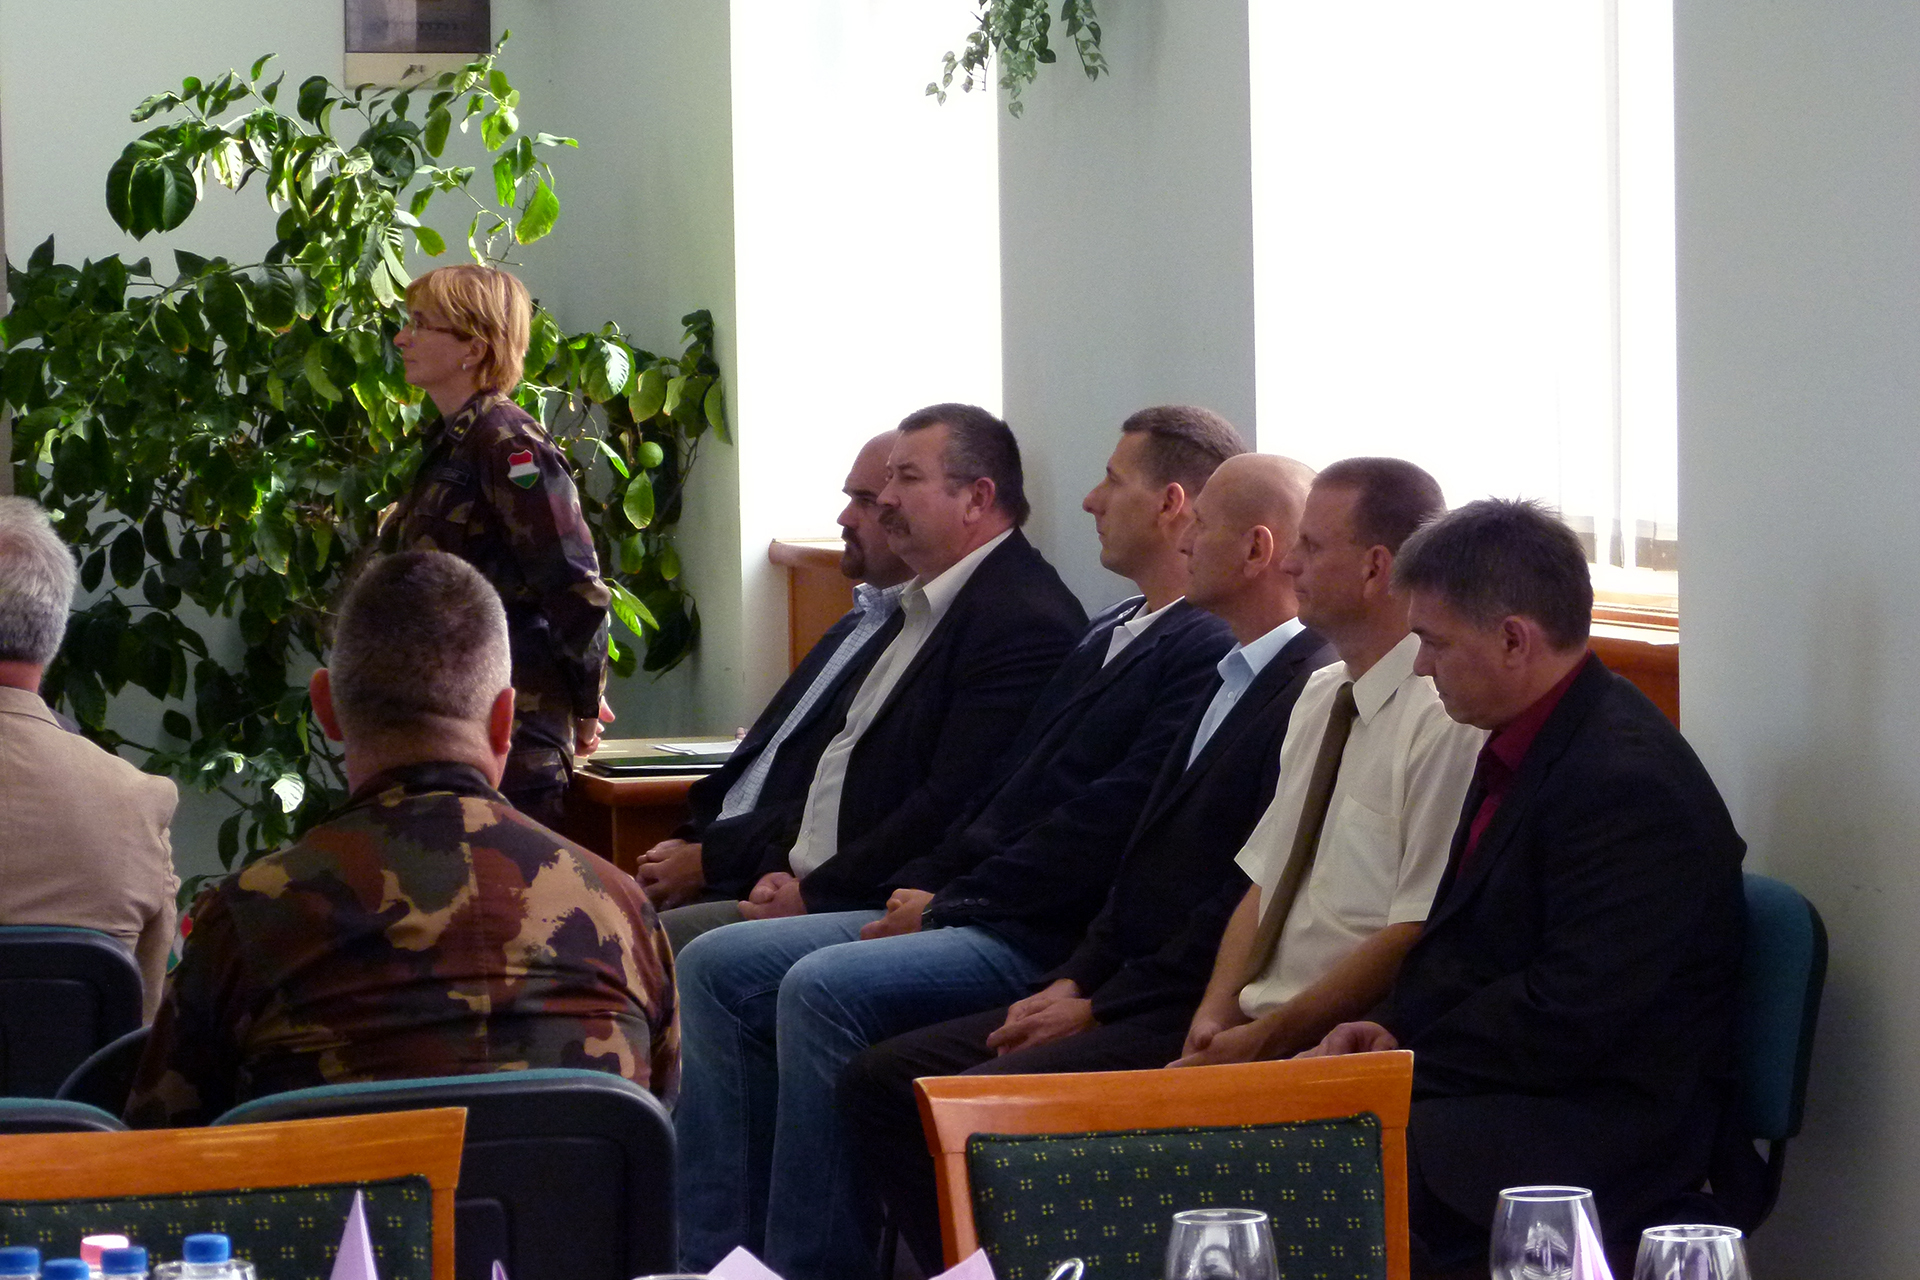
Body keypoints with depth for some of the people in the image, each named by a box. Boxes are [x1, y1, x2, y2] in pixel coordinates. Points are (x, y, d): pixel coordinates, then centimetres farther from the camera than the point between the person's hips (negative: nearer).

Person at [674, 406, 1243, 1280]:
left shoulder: (1206, 656, -11)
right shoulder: (1112, 634, 22)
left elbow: (1106, 826, -18)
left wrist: (950, 904, -12)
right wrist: (920, 886, 5)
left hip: (1041, 942, -10)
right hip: (963, 914, 10)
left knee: (821, 988, -30)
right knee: (716, 969, 0)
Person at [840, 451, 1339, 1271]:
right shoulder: (1233, 681, 20)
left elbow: (1251, 896, -18)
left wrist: (1101, 1007, -14)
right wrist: (1074, 983, 6)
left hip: (1190, 1017, -10)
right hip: (1118, 999, 10)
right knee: (880, 1081, 0)